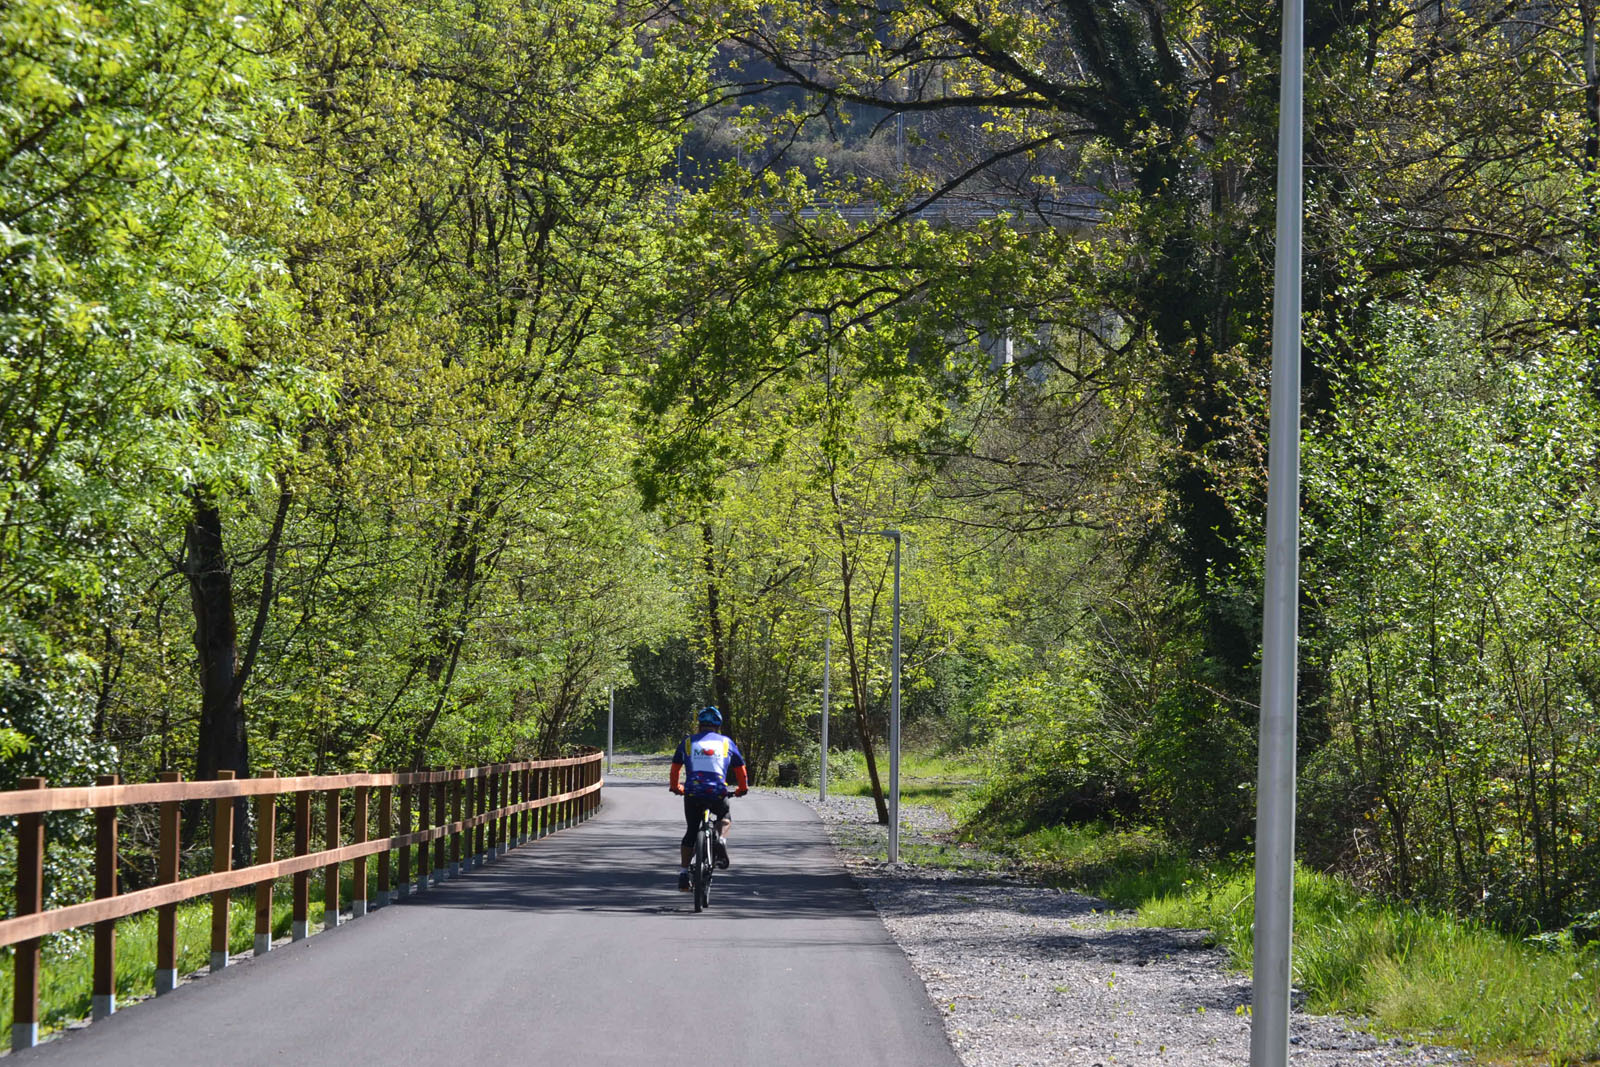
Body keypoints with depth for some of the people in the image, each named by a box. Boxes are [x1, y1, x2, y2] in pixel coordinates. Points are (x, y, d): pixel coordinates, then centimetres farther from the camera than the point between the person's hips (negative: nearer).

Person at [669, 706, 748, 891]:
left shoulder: (688, 742, 16)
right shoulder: (726, 742, 15)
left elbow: (675, 767, 25)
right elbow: (740, 769, 22)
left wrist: (675, 787, 43)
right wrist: (742, 789, 39)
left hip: (692, 792, 1)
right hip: (718, 793, -1)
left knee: (691, 832, 16)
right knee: (724, 818, 29)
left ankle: (683, 872, 8)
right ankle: (720, 840, -2)